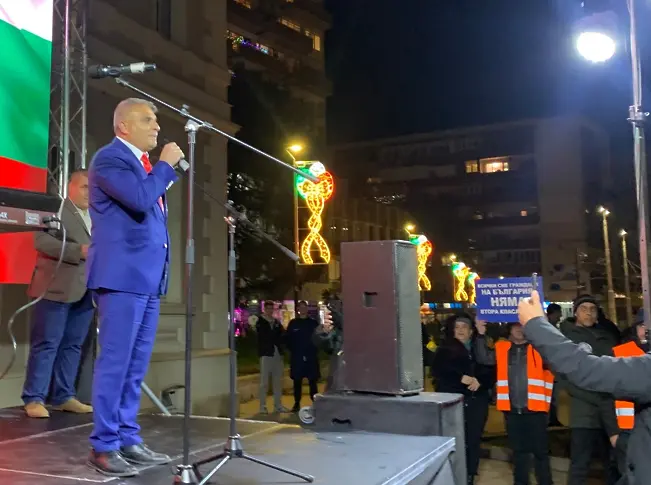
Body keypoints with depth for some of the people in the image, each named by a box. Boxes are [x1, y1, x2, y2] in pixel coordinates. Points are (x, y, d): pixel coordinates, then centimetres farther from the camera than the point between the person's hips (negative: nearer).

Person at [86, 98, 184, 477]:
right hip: (123, 274, -9)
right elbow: (140, 199, -21)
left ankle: (128, 439, 19)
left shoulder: (145, 163, 21)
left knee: (136, 365, 11)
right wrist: (166, 165, -10)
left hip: (148, 275, 9)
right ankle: (104, 446, 4)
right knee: (115, 362, -5)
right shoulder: (109, 158, -6)